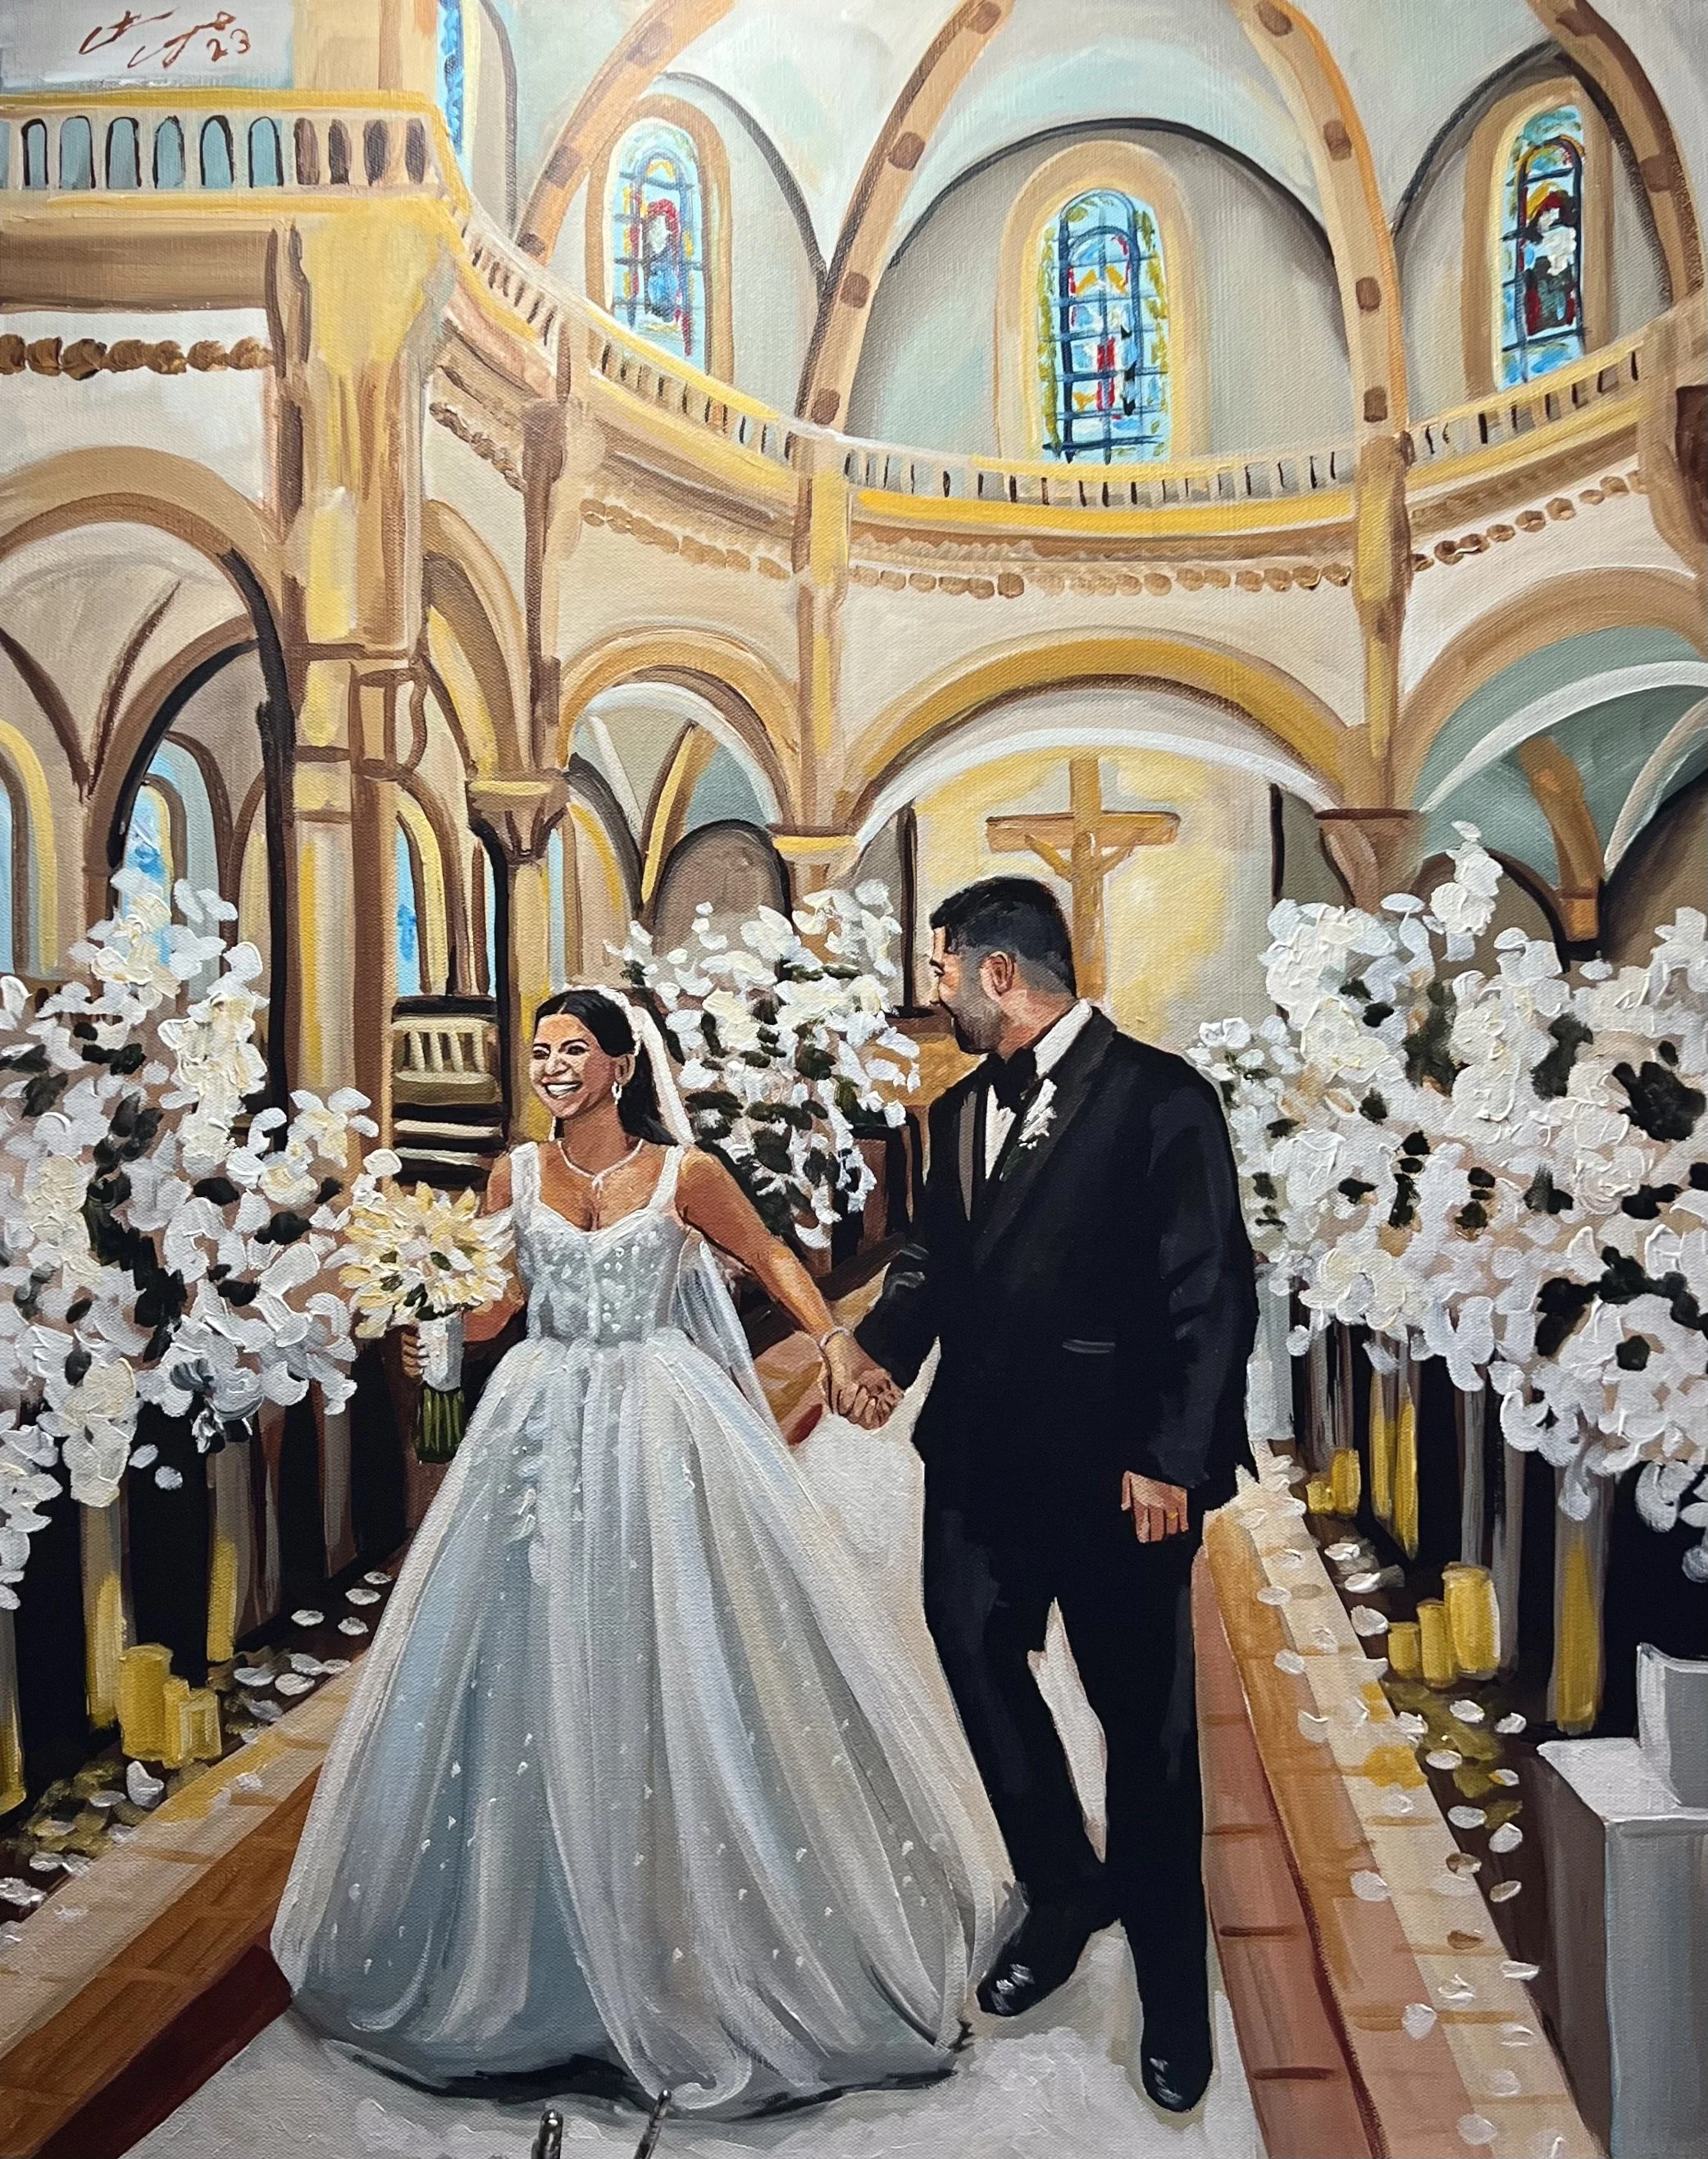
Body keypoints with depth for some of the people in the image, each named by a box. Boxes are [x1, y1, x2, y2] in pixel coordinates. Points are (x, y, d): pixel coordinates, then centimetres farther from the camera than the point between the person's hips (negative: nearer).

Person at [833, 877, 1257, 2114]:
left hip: (1114, 1471, -6)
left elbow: (1214, 1292, -13)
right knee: (980, 1666, 14)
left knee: (1145, 1723, 9)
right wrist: (887, 1349, -4)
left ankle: (1170, 1981, 32)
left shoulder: (1159, 1097, -11)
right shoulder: (960, 1111, 11)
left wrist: (1173, 1458, -16)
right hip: (981, 1456, 7)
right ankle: (1064, 1897, 41)